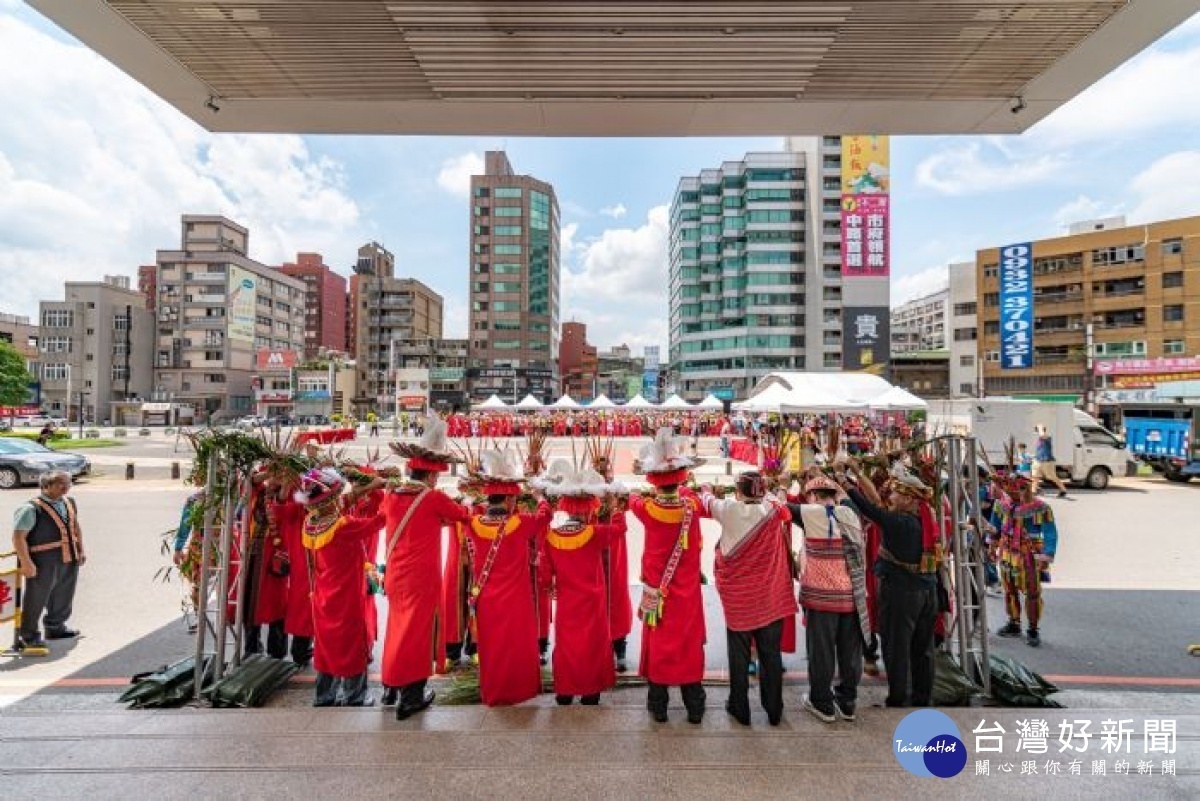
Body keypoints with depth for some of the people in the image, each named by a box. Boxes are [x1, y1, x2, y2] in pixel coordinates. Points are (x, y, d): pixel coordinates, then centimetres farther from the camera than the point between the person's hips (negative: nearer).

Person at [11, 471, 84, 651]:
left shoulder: (69, 503, 8)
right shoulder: (30, 509, -17)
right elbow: (18, 536, -20)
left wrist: (80, 550, 15)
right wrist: (26, 563, -22)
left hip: (69, 561, 8)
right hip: (43, 564, -8)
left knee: (63, 597, 21)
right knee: (36, 600, 3)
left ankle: (56, 626, 39)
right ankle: (28, 636, 18)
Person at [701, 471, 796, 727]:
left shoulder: (728, 509, -10)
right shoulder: (775, 511, -9)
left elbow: (709, 502, 12)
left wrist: (706, 491, 33)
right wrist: (762, 494, 27)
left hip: (737, 596, -1)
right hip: (770, 596, 1)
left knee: (739, 653, 11)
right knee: (770, 653, 11)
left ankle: (740, 708, 22)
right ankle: (774, 710, 23)